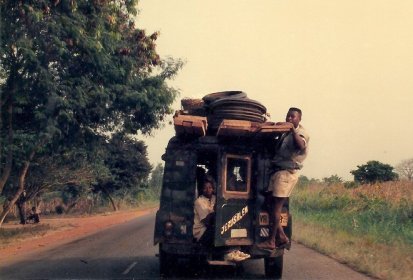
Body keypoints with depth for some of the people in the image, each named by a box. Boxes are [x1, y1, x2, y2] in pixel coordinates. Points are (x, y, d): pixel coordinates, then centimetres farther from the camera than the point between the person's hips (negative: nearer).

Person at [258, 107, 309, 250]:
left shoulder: (301, 133, -4)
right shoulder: (286, 134, 21)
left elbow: (301, 146, -27)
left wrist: (292, 129, -30)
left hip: (287, 172, -8)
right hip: (278, 170, 8)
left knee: (276, 206, -6)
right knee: (270, 201, 5)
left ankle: (271, 241, 2)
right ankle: (281, 237, 10)